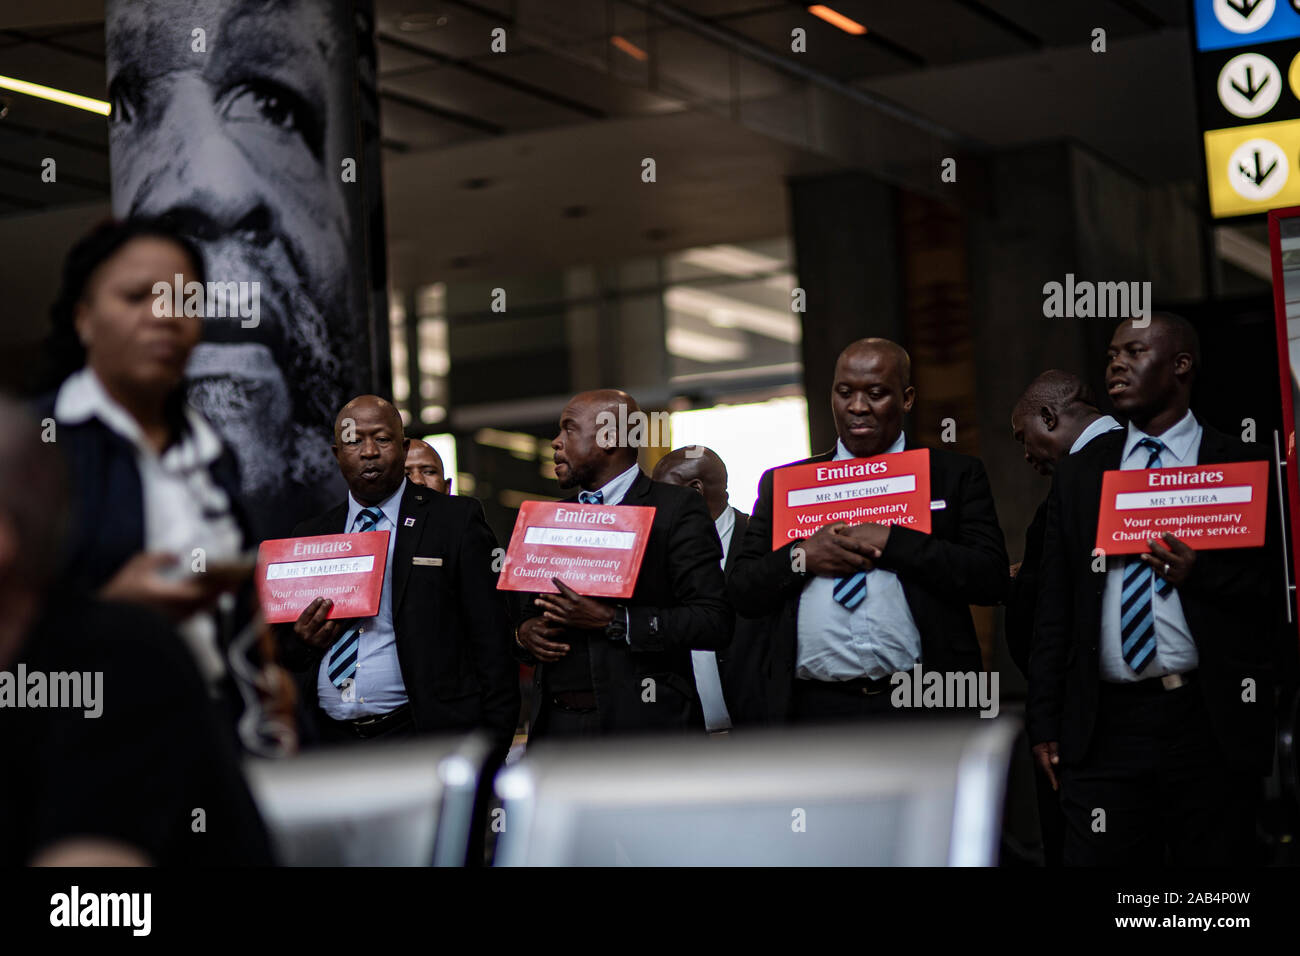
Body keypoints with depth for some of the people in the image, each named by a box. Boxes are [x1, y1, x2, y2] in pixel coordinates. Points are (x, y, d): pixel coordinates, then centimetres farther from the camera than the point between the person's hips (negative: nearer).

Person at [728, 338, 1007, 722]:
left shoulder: (956, 475, 9)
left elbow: (991, 577, -5)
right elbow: (741, 593, 11)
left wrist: (891, 542, -10)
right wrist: (801, 557, -8)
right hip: (817, 707, 2)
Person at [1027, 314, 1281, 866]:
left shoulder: (1243, 467, 5)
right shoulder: (1078, 473, 14)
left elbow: (1279, 589, 3)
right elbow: (1054, 608, 12)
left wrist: (1202, 573, -15)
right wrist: (1045, 722, 7)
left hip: (1211, 722, -2)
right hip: (1106, 725, 2)